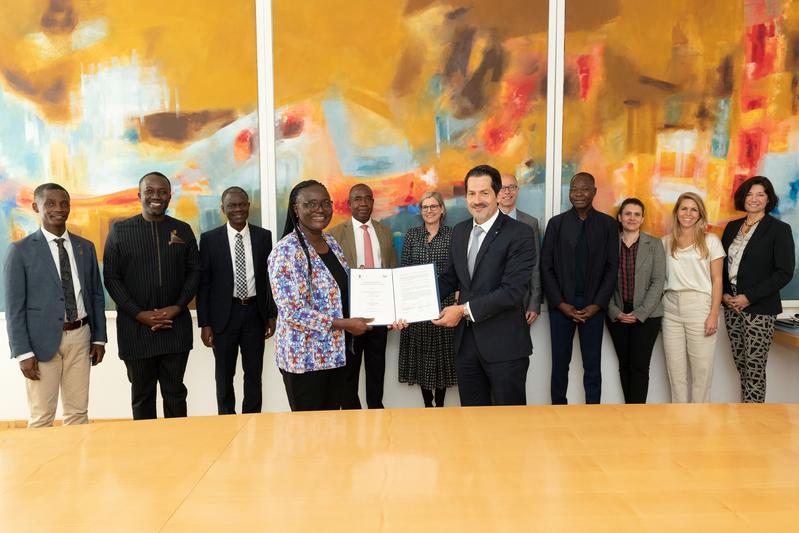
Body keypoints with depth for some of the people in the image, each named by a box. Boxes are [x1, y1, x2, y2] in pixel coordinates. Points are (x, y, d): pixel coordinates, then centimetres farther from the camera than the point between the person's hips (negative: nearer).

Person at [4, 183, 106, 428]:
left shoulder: (86, 247, 8)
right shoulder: (20, 250, -4)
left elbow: (97, 295, 12)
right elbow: (14, 306, -6)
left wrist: (99, 338, 8)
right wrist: (23, 352, -10)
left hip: (79, 336, 4)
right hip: (43, 340, -3)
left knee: (79, 412, 11)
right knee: (41, 417, 4)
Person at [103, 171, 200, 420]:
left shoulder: (183, 230, 6)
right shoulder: (120, 230, 1)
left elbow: (194, 271, 6)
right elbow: (111, 277, -1)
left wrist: (176, 308, -8)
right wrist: (140, 314, -10)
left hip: (176, 327, 1)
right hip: (136, 327, -1)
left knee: (175, 394, 8)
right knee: (142, 396, 9)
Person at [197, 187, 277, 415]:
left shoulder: (264, 236, 3)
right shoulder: (210, 239, -2)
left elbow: (270, 277, 7)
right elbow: (203, 283, -2)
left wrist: (272, 315, 4)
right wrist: (204, 323, -6)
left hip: (255, 313, 1)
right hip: (224, 315, -1)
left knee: (254, 374, 10)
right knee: (224, 376, 10)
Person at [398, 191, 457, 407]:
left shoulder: (452, 234, 0)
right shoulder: (412, 235, 6)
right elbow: (403, 268, 5)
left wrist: (458, 298, -10)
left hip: (444, 301, -2)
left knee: (442, 349, 5)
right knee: (421, 351, 6)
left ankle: (440, 402, 18)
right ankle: (427, 402, 19)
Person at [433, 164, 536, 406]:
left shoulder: (519, 233, -12)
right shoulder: (459, 231, 9)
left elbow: (513, 290, -20)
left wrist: (465, 309, -20)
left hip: (504, 343, -5)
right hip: (466, 341, 6)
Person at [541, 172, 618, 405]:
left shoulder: (608, 224, 4)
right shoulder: (556, 223, 3)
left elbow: (612, 268, 2)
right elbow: (546, 267, 1)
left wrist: (597, 305, -8)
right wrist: (561, 304, -7)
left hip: (593, 305, 0)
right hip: (561, 305, 0)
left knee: (593, 365, 6)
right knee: (560, 363, 6)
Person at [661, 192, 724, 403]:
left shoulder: (710, 241, 3)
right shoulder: (666, 242, 10)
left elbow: (717, 280, 0)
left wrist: (714, 314, -8)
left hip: (700, 307, -2)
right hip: (671, 310, 3)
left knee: (701, 368, 0)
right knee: (675, 368, 7)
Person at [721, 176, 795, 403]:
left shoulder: (779, 229, -4)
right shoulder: (732, 227, 11)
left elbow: (784, 272, -10)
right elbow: (722, 264, 15)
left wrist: (749, 298, -14)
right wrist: (724, 294, -1)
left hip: (759, 309, -5)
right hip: (732, 305, 5)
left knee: (754, 367, -3)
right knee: (741, 365, 9)